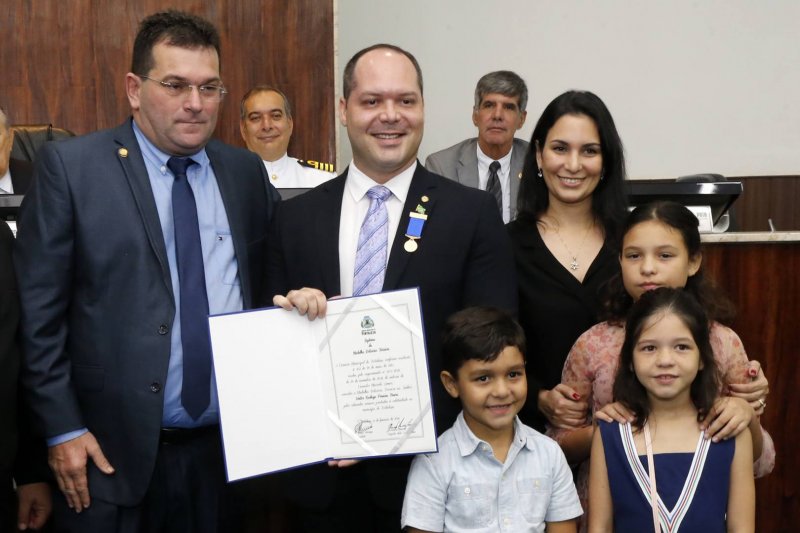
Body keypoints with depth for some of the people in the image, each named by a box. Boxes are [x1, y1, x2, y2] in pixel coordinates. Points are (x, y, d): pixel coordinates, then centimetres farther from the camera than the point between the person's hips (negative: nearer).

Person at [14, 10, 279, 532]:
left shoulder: (247, 171, 6)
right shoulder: (70, 166, -5)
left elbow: (267, 288, 12)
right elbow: (39, 309, -6)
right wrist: (62, 429, -9)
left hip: (228, 449, 3)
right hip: (114, 451, -3)